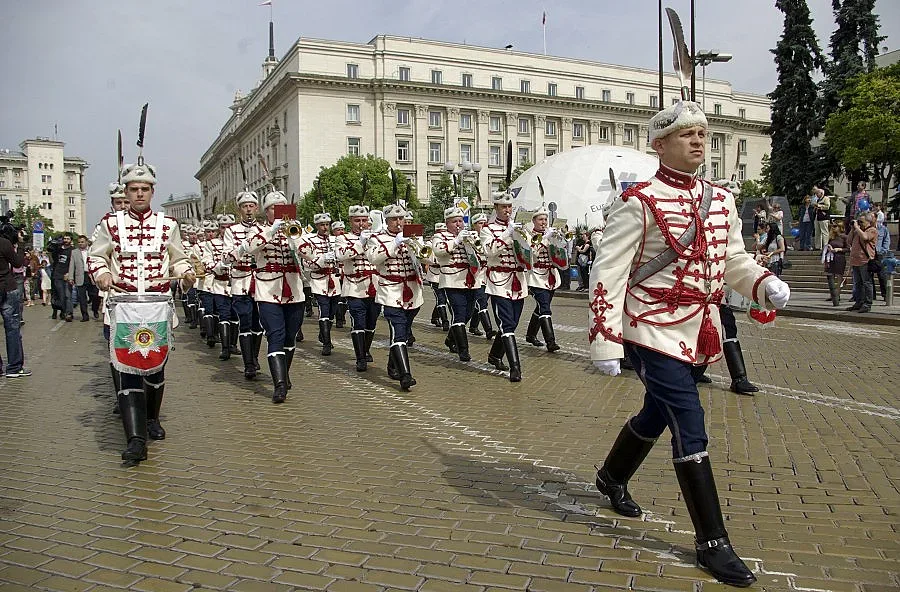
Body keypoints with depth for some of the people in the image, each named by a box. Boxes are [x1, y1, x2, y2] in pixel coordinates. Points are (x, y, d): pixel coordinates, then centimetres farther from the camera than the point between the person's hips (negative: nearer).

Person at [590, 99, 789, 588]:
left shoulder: (721, 200, 8)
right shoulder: (639, 203, -13)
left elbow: (733, 259, 15)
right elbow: (609, 272, -15)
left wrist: (766, 285, -6)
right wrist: (605, 339, -20)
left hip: (696, 335, 8)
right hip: (654, 333, -7)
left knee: (657, 413, 22)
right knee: (690, 428, -7)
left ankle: (611, 477, 47)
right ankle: (713, 543, 6)